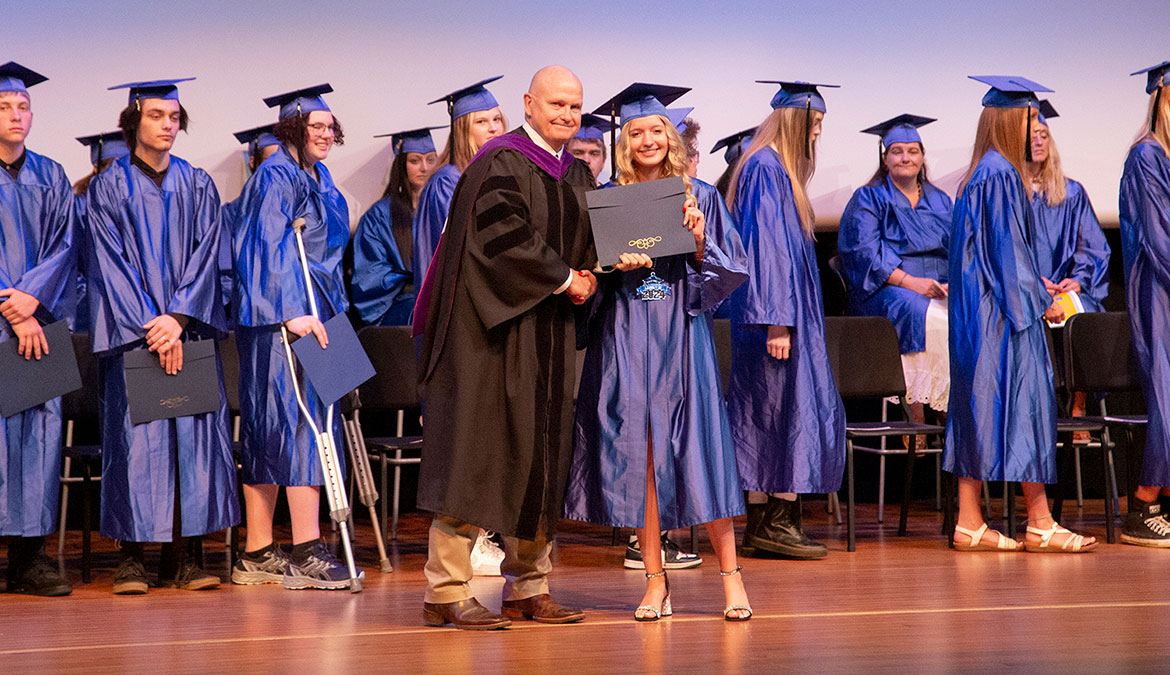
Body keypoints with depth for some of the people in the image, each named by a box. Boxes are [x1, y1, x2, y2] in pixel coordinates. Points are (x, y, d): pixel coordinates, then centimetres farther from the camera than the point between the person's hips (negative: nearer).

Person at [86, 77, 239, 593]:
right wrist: (150, 327, -13)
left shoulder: (198, 186, 12)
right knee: (136, 438, -6)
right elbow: (111, 262, -4)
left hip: (189, 329, 2)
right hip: (131, 332, -2)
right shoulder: (108, 187, 4)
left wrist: (178, 317, -11)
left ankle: (184, 556, 2)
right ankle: (132, 557, -1)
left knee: (193, 434, -2)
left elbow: (205, 255, 4)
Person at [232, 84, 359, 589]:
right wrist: (293, 312, -27)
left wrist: (331, 311, 23)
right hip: (278, 320, -9)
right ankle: (306, 552, -16)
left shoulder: (319, 178, 19)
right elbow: (273, 246, -20)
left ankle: (257, 554, 12)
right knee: (299, 424, -13)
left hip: (311, 316, 9)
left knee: (269, 432, 9)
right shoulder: (275, 177, -10)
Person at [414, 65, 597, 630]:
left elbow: (591, 245, 18)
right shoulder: (499, 162, -8)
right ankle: (444, 593, -7)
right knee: (476, 452, -9)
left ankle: (527, 588, 14)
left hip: (550, 335, 8)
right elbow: (503, 234, -18)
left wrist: (586, 277, -4)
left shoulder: (578, 176, 16)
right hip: (493, 328, -8)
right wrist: (563, 279, -11)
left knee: (541, 454, 7)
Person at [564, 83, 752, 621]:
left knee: (698, 451, -6)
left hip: (682, 336, -1)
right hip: (625, 340, 1)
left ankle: (730, 576, 2)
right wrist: (616, 266, -11)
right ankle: (655, 581, 6)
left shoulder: (700, 197, 7)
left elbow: (726, 271, 5)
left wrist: (699, 242, -12)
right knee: (637, 454, -1)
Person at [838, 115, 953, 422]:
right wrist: (909, 281, -19)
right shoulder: (868, 199, 8)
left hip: (939, 288, 4)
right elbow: (864, 254, -5)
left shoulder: (940, 201, 22)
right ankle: (916, 407, -33)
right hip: (885, 290, -4)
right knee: (926, 315, -37)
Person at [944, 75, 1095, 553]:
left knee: (982, 411, 7)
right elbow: (1007, 247, -16)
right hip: (1001, 312, -10)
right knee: (1022, 405, -6)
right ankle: (1040, 524, -1)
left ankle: (969, 523, 7)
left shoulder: (982, 173, 16)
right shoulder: (1001, 174, -14)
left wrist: (1035, 283, 23)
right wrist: (1036, 299, -9)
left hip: (982, 311, 10)